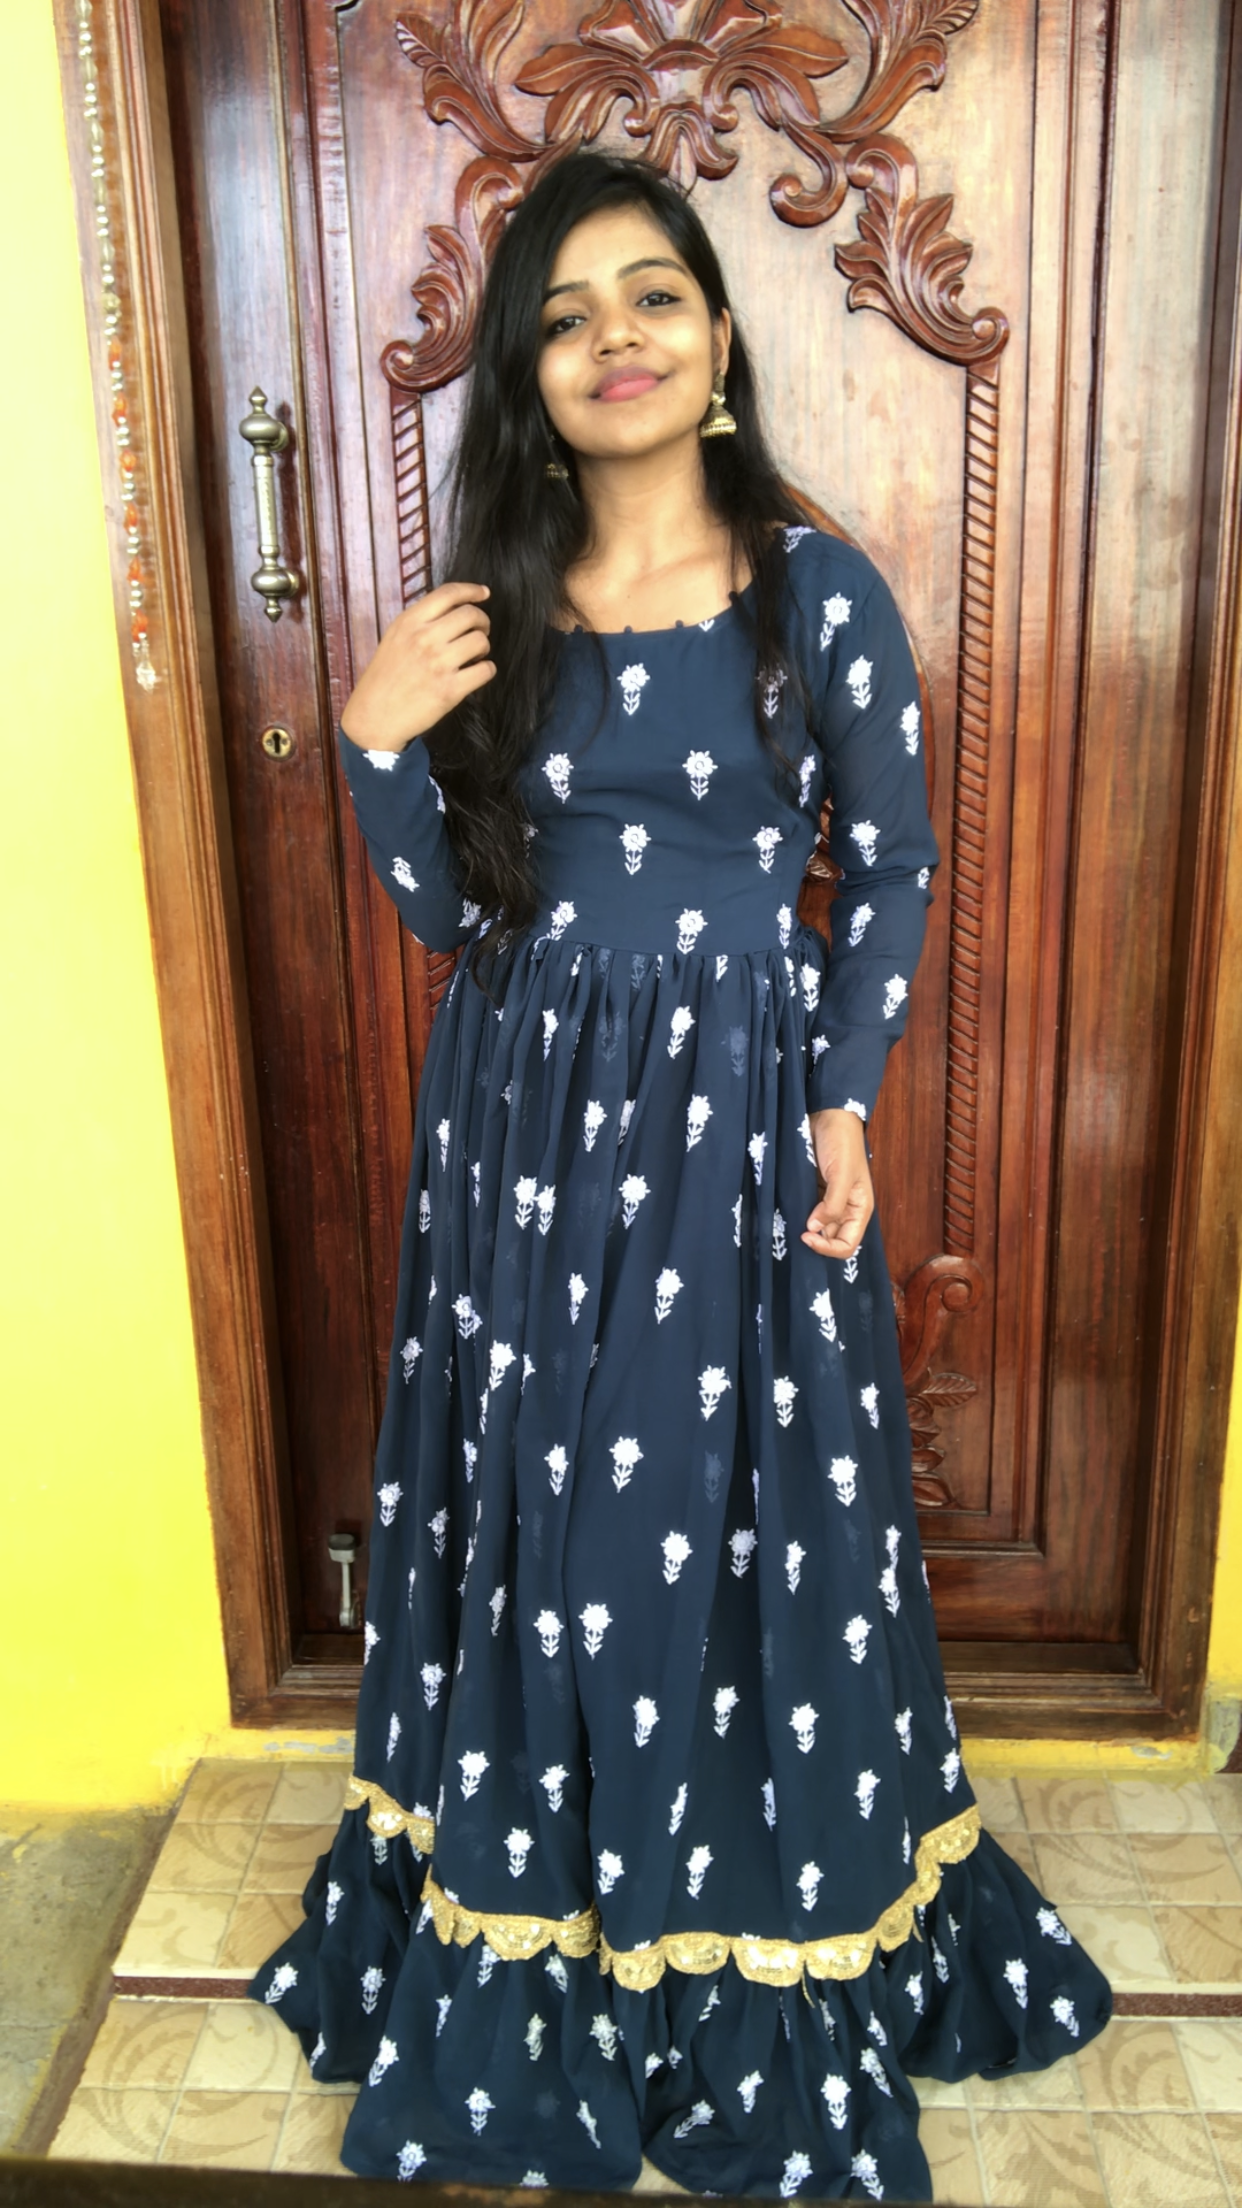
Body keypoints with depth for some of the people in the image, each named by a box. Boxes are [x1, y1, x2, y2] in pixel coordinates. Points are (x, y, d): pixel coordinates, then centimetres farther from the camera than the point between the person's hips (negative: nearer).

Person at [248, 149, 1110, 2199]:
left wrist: (848, 1100, -6)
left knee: (744, 1512, 8)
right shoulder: (490, 610, 3)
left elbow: (893, 867, 2)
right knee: (539, 1514, 12)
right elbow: (452, 908, 4)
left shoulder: (823, 593, -4)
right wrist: (380, 746, -12)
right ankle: (531, 1925, 37)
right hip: (526, 1121, 3)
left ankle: (768, 1959, 34)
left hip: (742, 1113, -2)